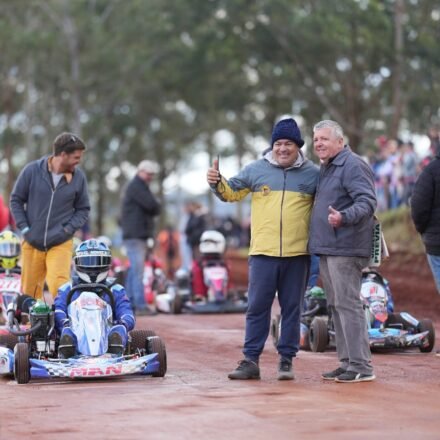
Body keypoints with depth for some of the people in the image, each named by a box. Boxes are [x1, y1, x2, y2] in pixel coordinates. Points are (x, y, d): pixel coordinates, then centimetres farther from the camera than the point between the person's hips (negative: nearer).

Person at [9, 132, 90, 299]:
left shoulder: (78, 177, -2)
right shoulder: (32, 170, -5)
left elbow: (83, 209, 9)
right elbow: (16, 200, 5)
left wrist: (68, 229, -5)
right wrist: (23, 227, -3)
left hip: (61, 244, -1)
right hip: (32, 243, 1)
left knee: (60, 288, -18)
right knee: (29, 291, 9)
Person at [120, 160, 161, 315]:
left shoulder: (141, 187, 24)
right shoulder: (136, 186, -10)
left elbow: (154, 209, 23)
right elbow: (152, 205, -19)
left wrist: (153, 208, 3)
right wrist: (156, 206, 1)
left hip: (139, 235, 11)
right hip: (135, 236, -11)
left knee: (134, 270, 11)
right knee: (137, 270, -13)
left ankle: (129, 304, 14)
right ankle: (140, 305, -17)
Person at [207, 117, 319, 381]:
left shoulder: (313, 174, 5)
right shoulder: (256, 170, 6)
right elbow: (232, 193, 14)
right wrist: (217, 183, -5)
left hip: (298, 254, 0)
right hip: (263, 253, 0)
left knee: (292, 308, 6)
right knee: (257, 308, 3)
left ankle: (287, 360, 14)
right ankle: (251, 360, 8)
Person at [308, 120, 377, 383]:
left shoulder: (353, 165, -11)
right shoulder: (326, 168, 20)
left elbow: (367, 202, -21)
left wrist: (344, 217, -37)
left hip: (345, 250, -10)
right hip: (327, 250, 10)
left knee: (347, 304, -11)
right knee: (336, 306, 12)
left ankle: (361, 366, -9)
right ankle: (347, 362, 17)